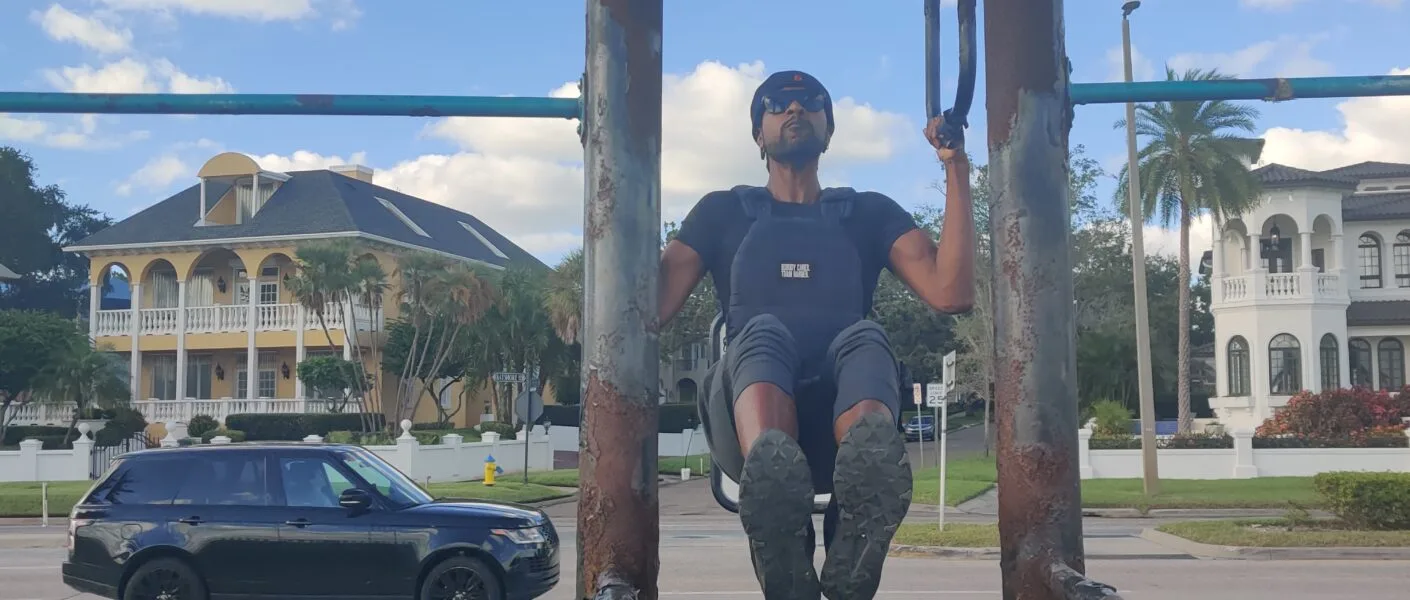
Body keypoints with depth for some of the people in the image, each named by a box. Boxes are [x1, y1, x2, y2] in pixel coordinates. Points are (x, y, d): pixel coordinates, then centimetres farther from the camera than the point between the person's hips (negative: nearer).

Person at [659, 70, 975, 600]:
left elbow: (951, 293, 8)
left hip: (840, 418, 1)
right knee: (763, 333, -34)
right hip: (750, 404, 0)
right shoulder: (723, 212, 25)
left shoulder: (869, 213, 25)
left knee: (864, 338, -32)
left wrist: (956, 169, 5)